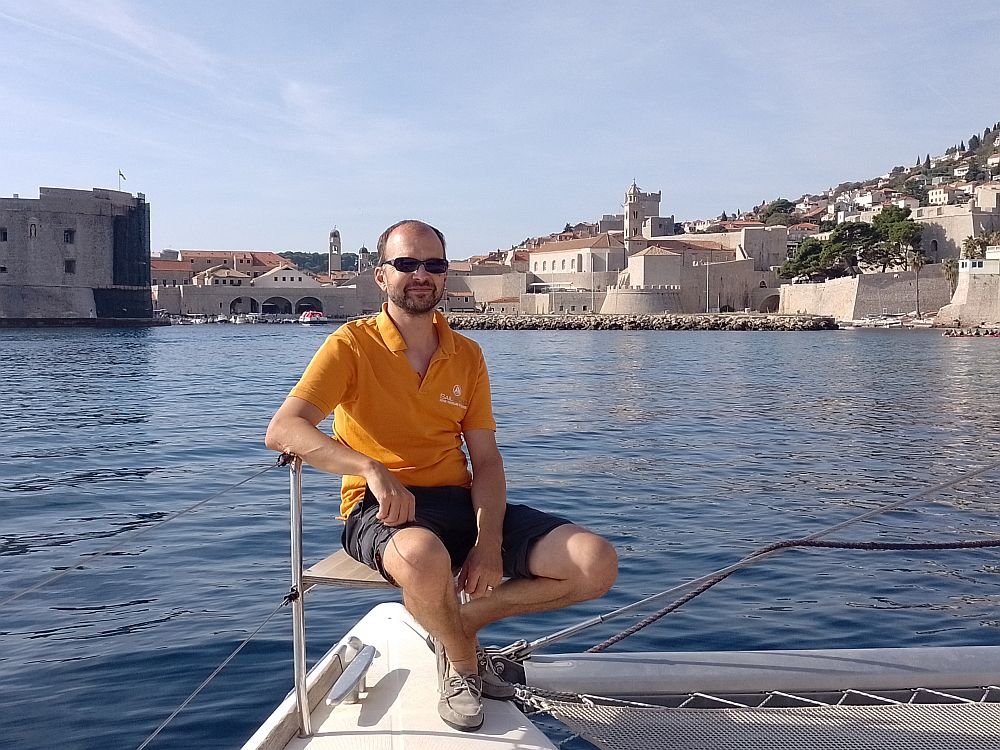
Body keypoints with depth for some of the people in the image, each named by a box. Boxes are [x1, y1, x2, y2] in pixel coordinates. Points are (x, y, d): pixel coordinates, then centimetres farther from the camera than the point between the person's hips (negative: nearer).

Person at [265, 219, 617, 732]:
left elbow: (485, 460, 6)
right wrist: (370, 468, -30)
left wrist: (488, 542, -11)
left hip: (459, 501, 4)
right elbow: (282, 430, -15)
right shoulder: (352, 345, -3)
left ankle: (460, 623, 5)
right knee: (424, 556, -42)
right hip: (381, 510, -4)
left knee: (597, 563, -14)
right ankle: (463, 662, -6)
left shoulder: (466, 355, 11)